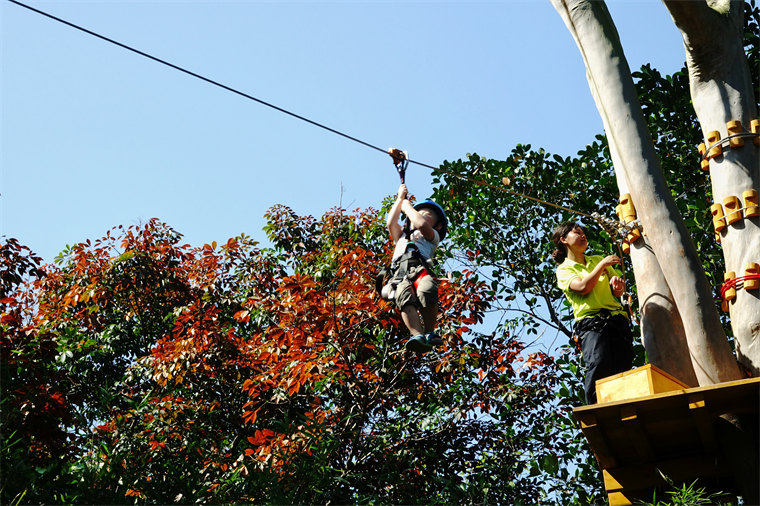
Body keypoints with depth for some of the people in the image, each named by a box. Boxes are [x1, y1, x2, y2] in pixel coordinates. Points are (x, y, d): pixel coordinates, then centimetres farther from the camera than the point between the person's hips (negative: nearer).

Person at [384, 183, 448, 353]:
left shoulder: (431, 237, 31)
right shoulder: (401, 237, 44)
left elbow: (421, 224, 10)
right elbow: (391, 223, 25)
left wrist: (407, 206, 25)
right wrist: (400, 199, 33)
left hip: (421, 269, -2)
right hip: (400, 275, 2)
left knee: (426, 290, -39)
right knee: (404, 297, -35)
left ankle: (430, 332, -29)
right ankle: (418, 336, -51)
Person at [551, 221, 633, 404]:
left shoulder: (598, 259, 29)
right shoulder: (564, 269, 13)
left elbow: (619, 292, 26)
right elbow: (583, 287, -6)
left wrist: (618, 284, 3)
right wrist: (602, 264, -1)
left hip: (617, 319, 4)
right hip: (590, 321, -4)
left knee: (622, 368, -15)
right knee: (598, 363, -28)